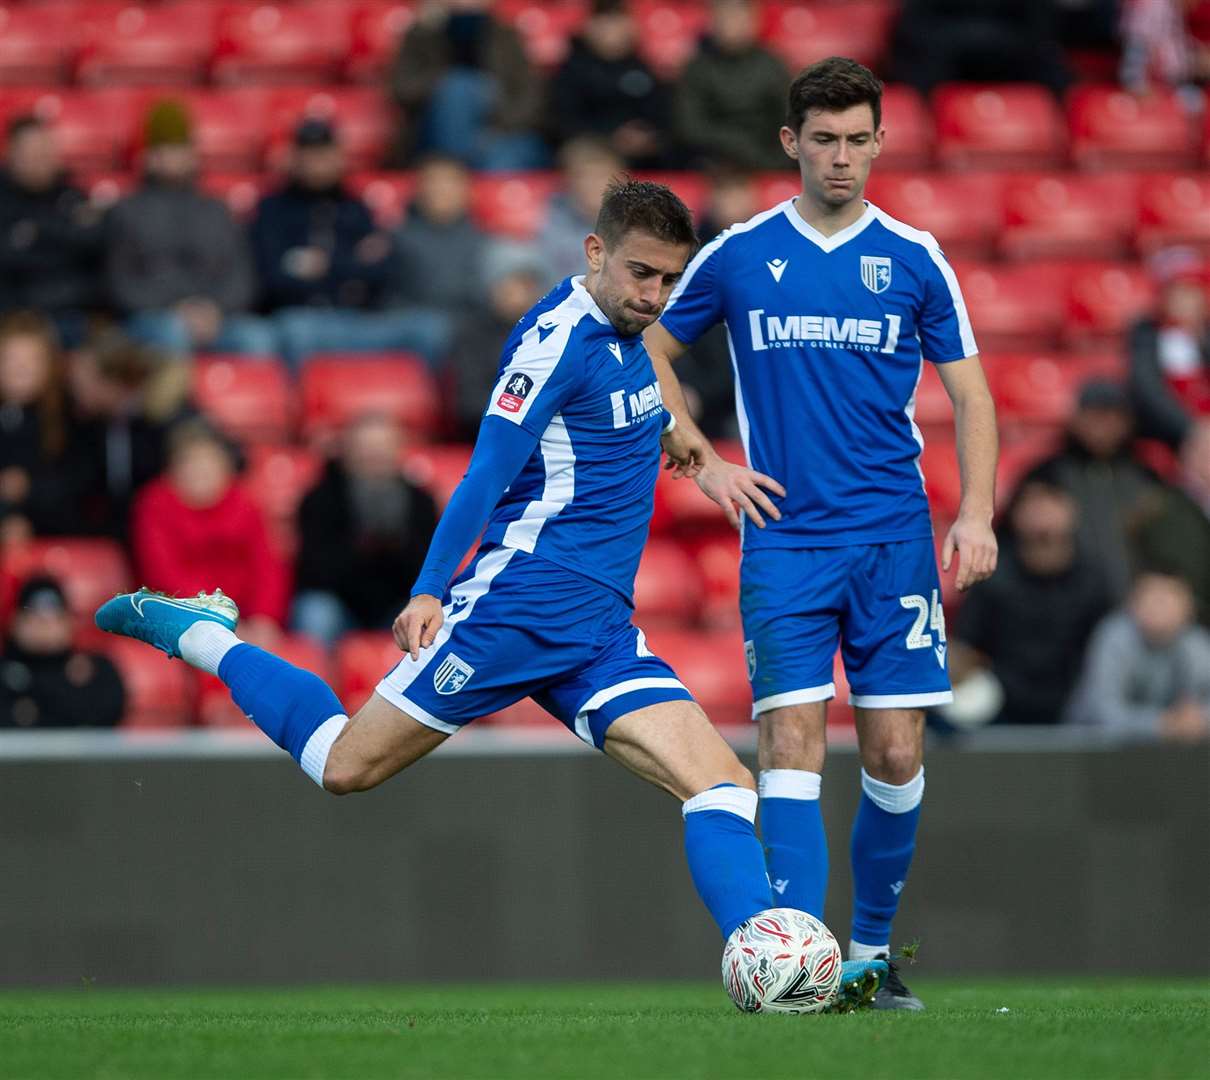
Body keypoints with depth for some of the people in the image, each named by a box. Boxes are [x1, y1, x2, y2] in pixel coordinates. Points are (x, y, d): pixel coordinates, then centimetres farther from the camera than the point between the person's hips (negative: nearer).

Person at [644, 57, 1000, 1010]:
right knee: (792, 738, -12)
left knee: (895, 753, -1)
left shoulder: (914, 258, 5)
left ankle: (872, 950, 15)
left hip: (894, 537, 1)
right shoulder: (738, 256, 5)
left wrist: (976, 515, -5)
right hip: (784, 540, -1)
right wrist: (699, 459, 5)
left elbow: (970, 396, 8)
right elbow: (648, 352, 16)